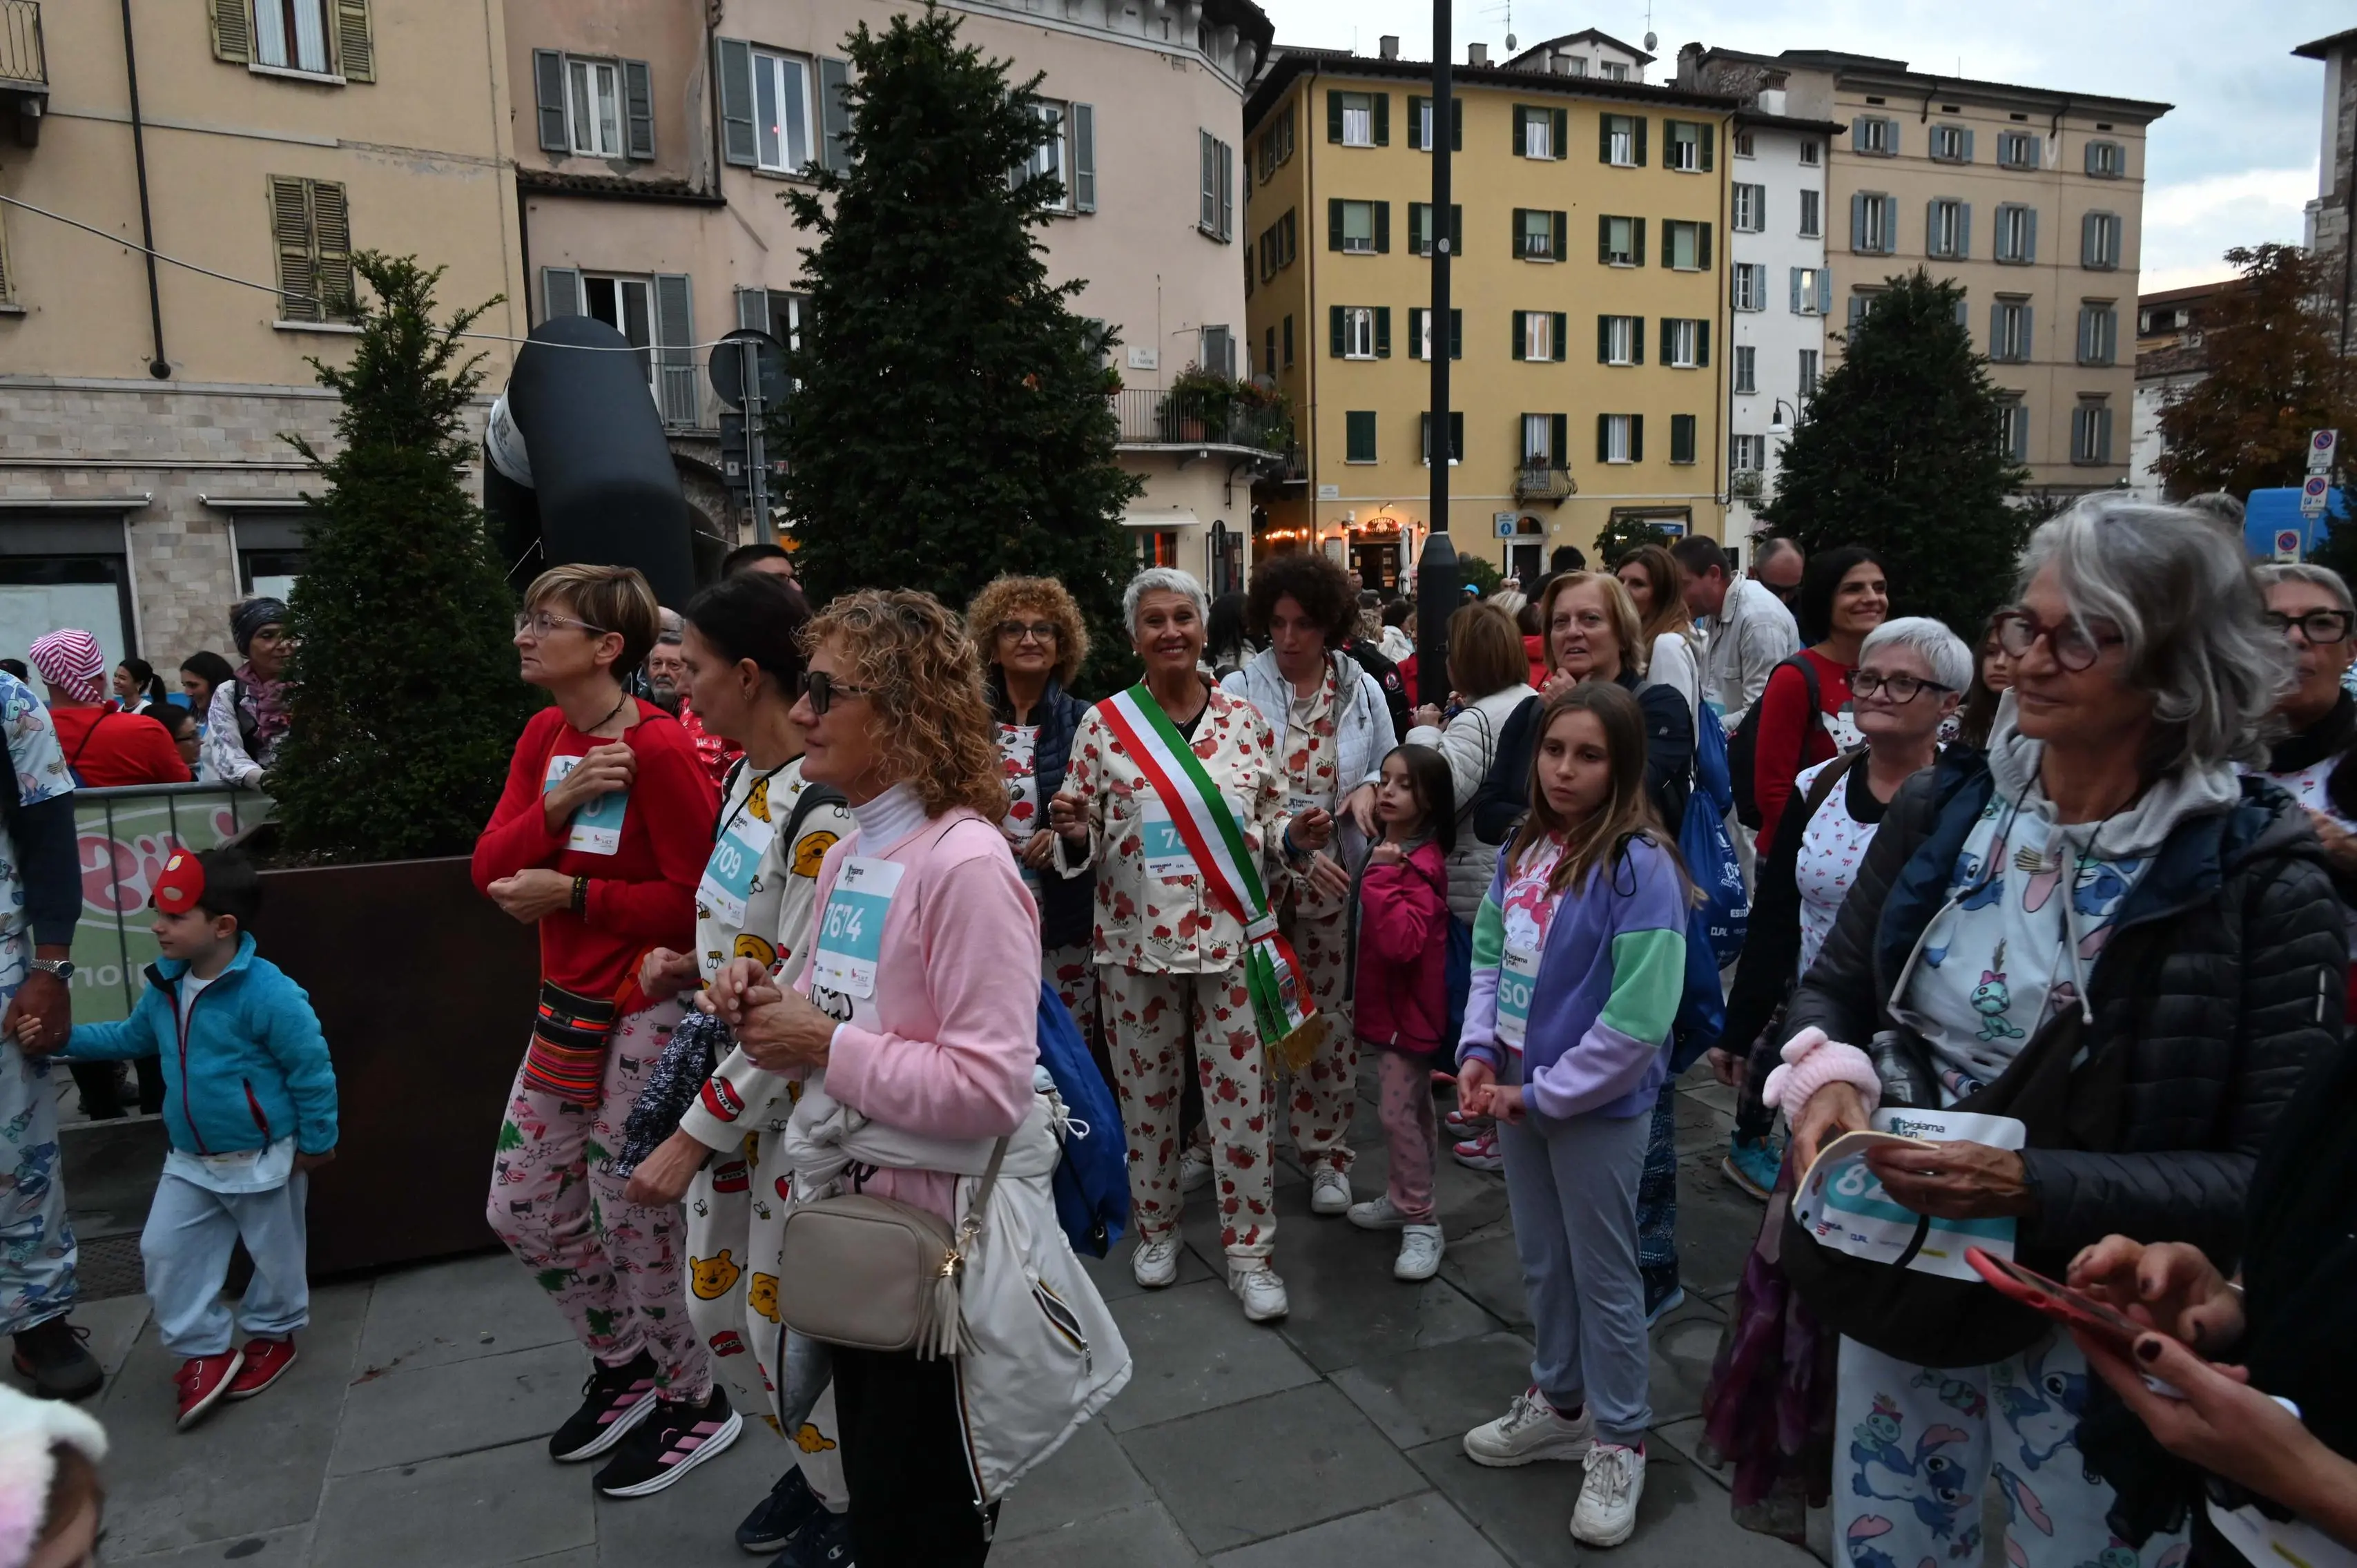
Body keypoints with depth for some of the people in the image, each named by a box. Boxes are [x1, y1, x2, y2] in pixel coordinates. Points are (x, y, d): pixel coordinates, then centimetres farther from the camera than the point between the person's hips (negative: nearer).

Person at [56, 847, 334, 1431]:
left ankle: (273, 1336, 37)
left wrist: (316, 1142, -14)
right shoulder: (166, 986, -2)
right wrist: (64, 1037, 5)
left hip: (262, 1159, -7)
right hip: (189, 1159, 7)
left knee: (275, 1256, 12)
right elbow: (131, 1038, 19)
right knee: (164, 1252, 9)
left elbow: (312, 1069, -21)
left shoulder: (266, 992, -27)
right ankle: (204, 1353, 24)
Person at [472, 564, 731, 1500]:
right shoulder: (545, 736, 7)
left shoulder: (658, 748, -19)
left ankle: (694, 1403, 28)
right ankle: (623, 1368, 38)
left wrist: (573, 895, -19)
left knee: (632, 1220, 4)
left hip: (650, 1012, -8)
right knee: (521, 1212, 16)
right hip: (569, 1003, 9)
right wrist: (556, 804, -16)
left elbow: (701, 898, -20)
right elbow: (490, 868, 0)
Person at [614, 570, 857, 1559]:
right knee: (715, 1304, 19)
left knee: (783, 1324, 7)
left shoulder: (822, 810, -24)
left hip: (794, 1100, -9)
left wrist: (692, 1137, -21)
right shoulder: (743, 777, 4)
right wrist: (693, 969, 0)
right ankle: (813, 1463, 43)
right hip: (725, 1080, 9)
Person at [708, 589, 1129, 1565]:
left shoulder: (964, 863, -22)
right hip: (854, 1205, 8)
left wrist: (823, 1045, -22)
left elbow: (989, 1089, -27)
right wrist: (773, 1010, -3)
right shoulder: (846, 855, 5)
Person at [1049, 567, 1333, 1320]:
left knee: (1243, 1094, 5)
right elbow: (1083, 846, 2)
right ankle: (1155, 1228, 34)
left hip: (1230, 938, 0)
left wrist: (1298, 837, -12)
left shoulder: (1245, 720, 2)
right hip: (1136, 941, 0)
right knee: (1145, 1090, 13)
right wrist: (1073, 832, -19)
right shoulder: (1102, 726, -2)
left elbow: (1270, 824, 9)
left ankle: (1250, 1250, 20)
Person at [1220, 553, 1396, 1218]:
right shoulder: (1240, 690, -6)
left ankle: (1326, 1151, 27)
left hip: (1332, 880, 2)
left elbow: (1392, 767, 14)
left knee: (1328, 1015, 11)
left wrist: (1369, 788, -9)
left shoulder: (1362, 691, 3)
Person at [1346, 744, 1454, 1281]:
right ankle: (1402, 1199, 32)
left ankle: (1422, 1224, 5)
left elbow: (1401, 941, -34)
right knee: (1408, 1107, 19)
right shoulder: (1385, 849, 7)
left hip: (1408, 1008, -9)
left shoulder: (1422, 865, -22)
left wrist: (1380, 877, -33)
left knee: (1399, 1113, -6)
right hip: (1386, 1003, 10)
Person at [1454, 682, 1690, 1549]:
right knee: (1541, 1261, 22)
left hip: (1596, 1105, -7)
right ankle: (1559, 1401, 43)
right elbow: (1489, 955, 9)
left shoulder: (1641, 866, -21)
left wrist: (1546, 1092, -17)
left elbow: (1638, 1019, -23)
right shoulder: (1524, 849, 2)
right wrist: (1479, 1051, -5)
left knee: (1604, 1275, 10)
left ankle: (1619, 1441, 30)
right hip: (1517, 1091, 7)